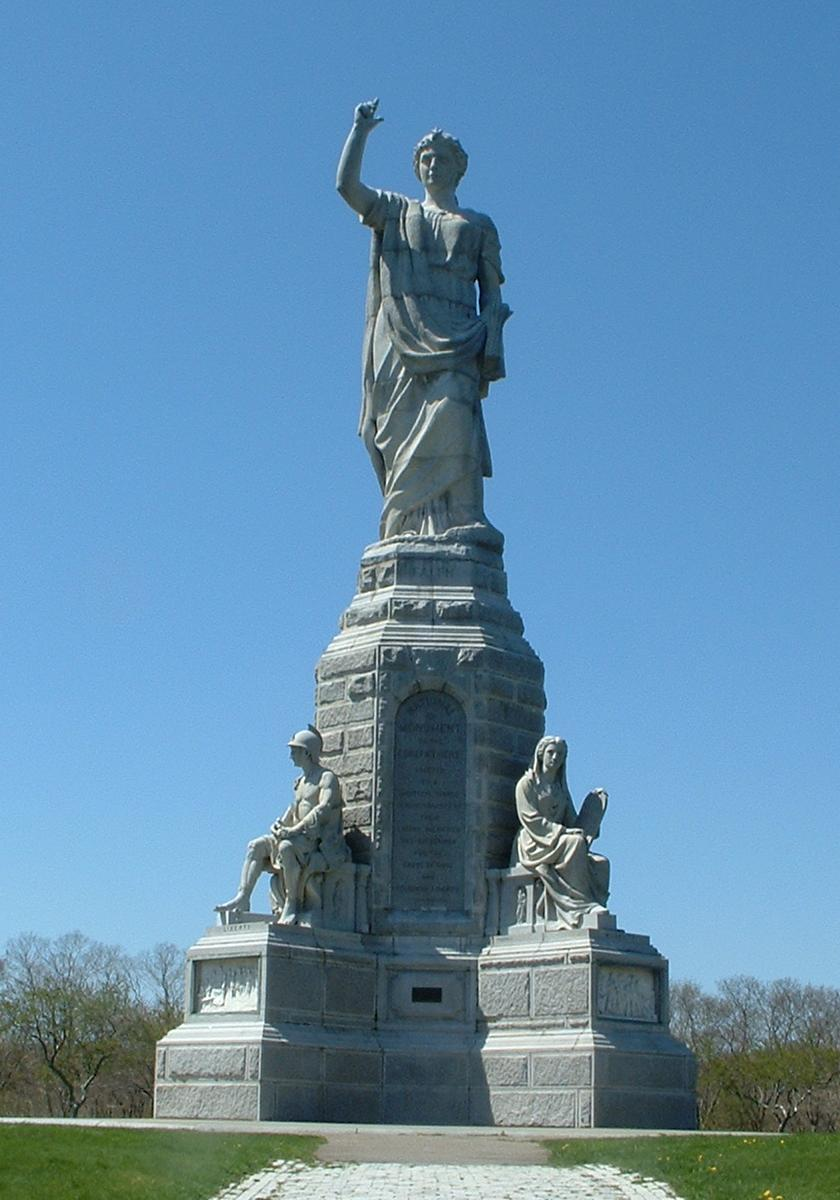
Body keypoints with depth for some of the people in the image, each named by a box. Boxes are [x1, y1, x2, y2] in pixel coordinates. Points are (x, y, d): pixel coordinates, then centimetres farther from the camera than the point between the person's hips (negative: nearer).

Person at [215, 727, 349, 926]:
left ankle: (293, 904, -29)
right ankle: (243, 898, -10)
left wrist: (295, 829, -26)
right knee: (256, 846, -1)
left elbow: (324, 809, -19)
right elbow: (293, 810, 24)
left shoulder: (327, 778, -5)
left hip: (322, 842, -9)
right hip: (300, 837, 9)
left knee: (286, 847, -36)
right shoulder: (301, 782, 22)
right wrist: (280, 824, 2)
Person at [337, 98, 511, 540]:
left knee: (450, 439, -19)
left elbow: (492, 293, 12)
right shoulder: (396, 213, 24)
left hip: (453, 351, -1)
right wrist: (361, 129, 11)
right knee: (402, 444, -9)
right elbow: (346, 184, 9)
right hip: (399, 347, 1)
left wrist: (490, 353, 0)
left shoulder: (478, 226, 21)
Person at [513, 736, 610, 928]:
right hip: (533, 844, -6)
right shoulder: (527, 783, 4)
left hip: (558, 842, 6)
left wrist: (582, 832, -6)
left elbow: (571, 819, 18)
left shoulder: (561, 788, 24)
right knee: (574, 842, -34)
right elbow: (530, 819, -8)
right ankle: (582, 905, -35)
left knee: (600, 863, -20)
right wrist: (564, 831, -18)